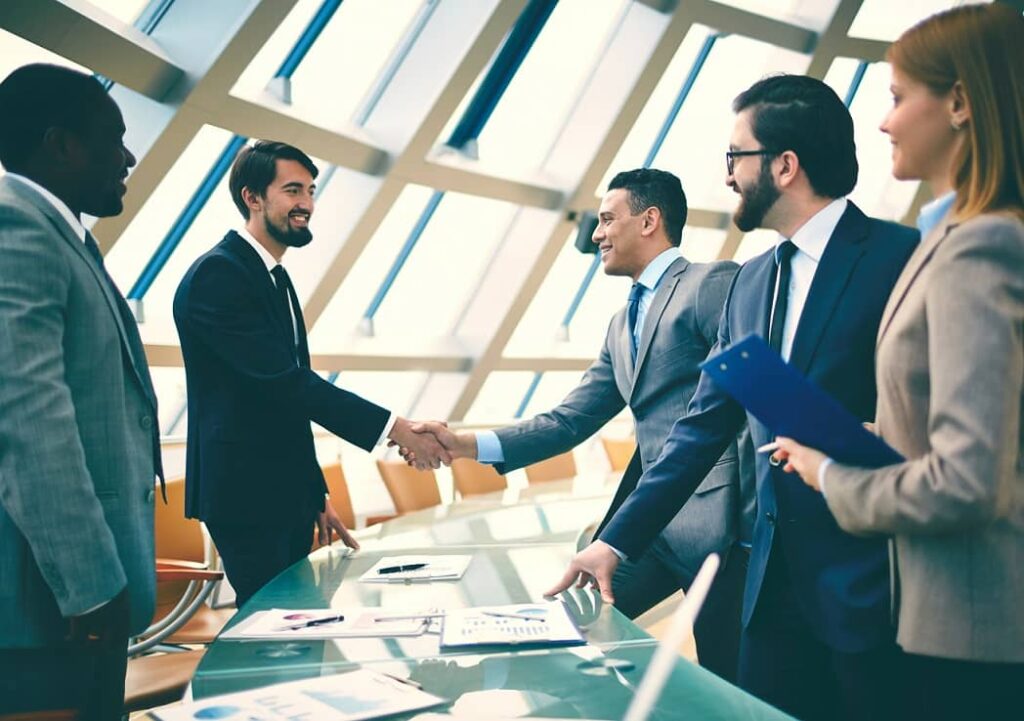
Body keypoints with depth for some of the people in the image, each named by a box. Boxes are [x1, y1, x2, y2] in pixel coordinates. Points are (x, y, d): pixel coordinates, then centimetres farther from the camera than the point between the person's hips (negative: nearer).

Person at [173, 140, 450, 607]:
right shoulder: (216, 275, -15)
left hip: (287, 493, 9)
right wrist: (394, 428, -25)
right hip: (245, 496, -9)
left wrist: (316, 495, 20)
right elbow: (284, 379, -23)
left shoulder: (275, 278, 16)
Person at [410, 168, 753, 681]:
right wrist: (467, 445, 5)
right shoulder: (622, 323, 20)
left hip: (716, 518, -8)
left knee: (725, 682, 0)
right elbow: (569, 421, 16)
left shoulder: (713, 282, -6)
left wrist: (757, 512, -18)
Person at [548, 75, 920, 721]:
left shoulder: (898, 256, -10)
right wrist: (617, 540, 7)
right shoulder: (751, 282, 11)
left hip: (869, 581, -6)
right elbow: (706, 425, 12)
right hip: (775, 579, 7)